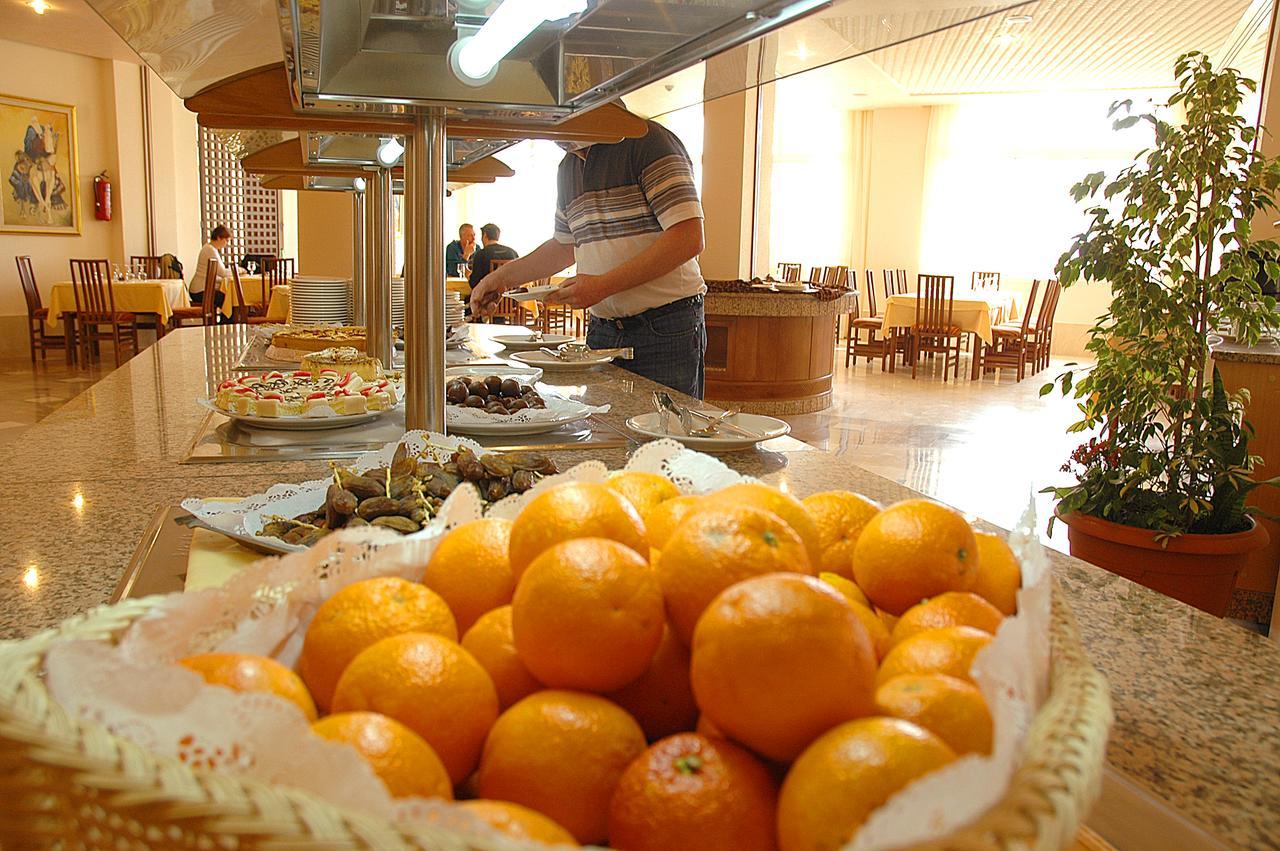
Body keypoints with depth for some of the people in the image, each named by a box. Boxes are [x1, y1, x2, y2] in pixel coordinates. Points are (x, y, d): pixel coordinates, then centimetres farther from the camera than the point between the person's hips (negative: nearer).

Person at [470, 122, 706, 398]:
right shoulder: (568, 167, 15)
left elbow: (689, 239, -19)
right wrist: (503, 277, 17)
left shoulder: (648, 140, -10)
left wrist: (603, 286, -20)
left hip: (667, 330, -7)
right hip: (602, 330, 7)